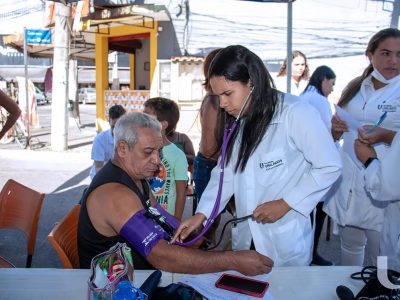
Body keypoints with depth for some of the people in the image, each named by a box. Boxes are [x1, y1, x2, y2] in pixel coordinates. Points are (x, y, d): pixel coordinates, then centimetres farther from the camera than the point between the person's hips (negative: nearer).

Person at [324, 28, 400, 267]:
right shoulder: (354, 88, 9)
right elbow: (336, 136, 15)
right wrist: (335, 128, -6)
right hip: (348, 182, 4)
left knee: (377, 258, 3)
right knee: (350, 246, 18)